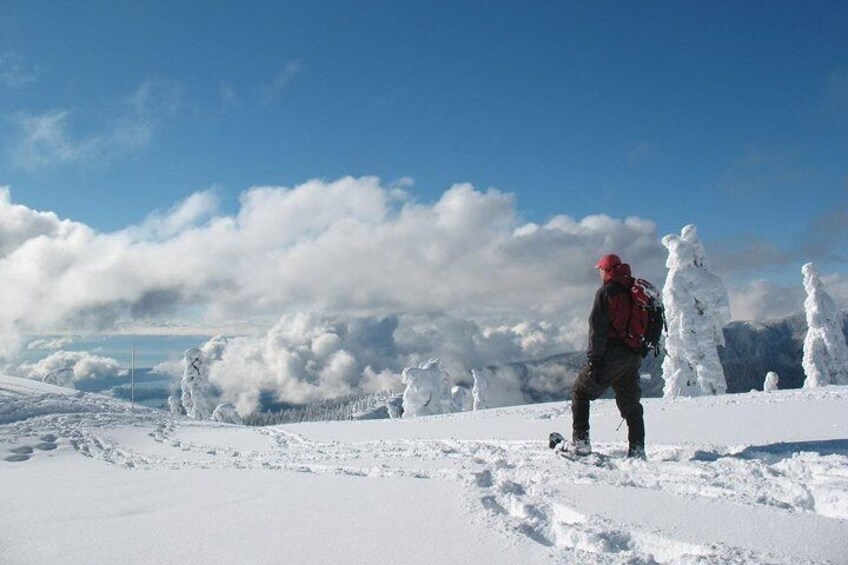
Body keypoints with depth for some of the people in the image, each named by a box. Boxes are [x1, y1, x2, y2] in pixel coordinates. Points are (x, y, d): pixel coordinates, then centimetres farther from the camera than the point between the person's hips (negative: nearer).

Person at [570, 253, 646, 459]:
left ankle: (580, 442, 2)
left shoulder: (606, 292, -10)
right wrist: (640, 349, 19)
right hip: (634, 356, 7)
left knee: (580, 392, 7)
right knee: (631, 402, 14)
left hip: (611, 355, -7)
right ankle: (637, 450, 10)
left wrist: (594, 358, -13)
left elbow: (597, 327, -15)